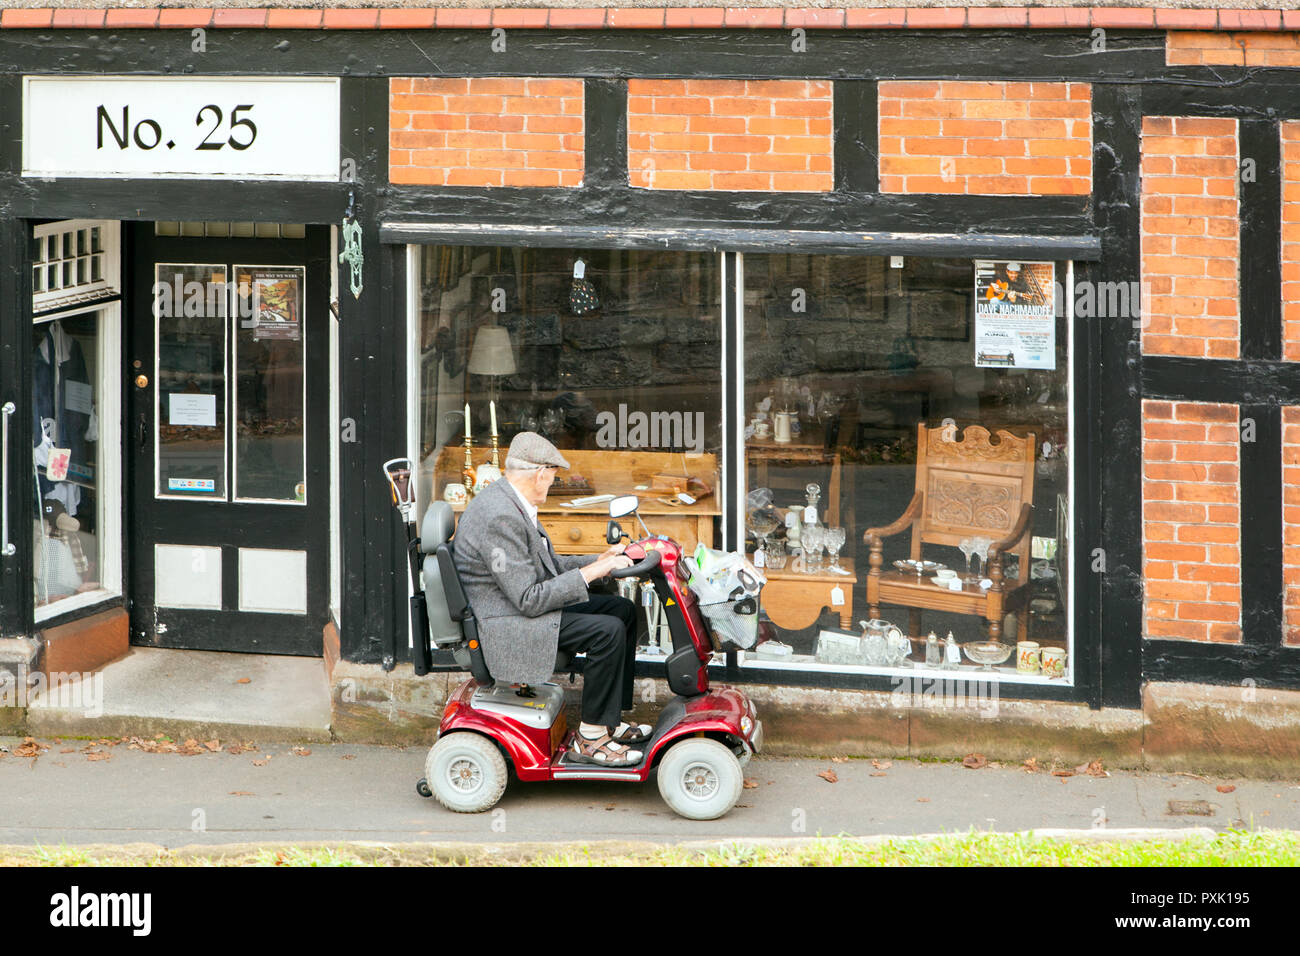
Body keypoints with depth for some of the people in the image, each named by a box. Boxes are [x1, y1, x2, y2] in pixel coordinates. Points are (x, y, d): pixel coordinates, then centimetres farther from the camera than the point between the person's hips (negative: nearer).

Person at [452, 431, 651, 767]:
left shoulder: (507, 500, 8)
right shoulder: (500, 518, -25)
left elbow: (548, 565, 18)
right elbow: (529, 600, -26)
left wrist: (599, 560, 6)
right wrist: (589, 573, -20)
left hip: (525, 602, 11)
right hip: (505, 626, -11)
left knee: (623, 610, 10)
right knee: (607, 631, -22)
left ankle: (610, 722, 13)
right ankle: (590, 739, -11)